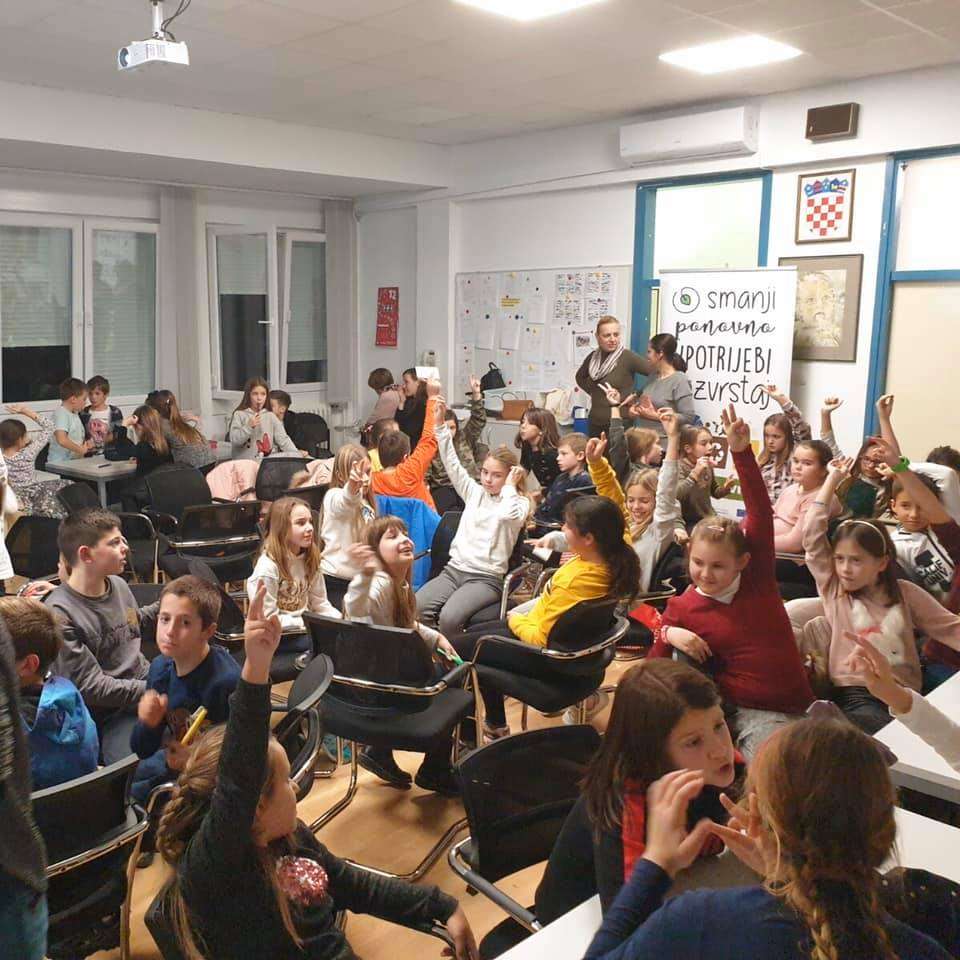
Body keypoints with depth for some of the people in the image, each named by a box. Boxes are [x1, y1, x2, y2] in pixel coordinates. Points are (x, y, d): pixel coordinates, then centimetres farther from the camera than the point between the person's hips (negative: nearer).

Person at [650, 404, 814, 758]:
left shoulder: (757, 576, -1)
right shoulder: (682, 607, -2)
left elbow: (760, 511, -11)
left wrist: (742, 452, -19)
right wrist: (669, 634, -18)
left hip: (787, 711, -1)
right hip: (732, 708, 1)